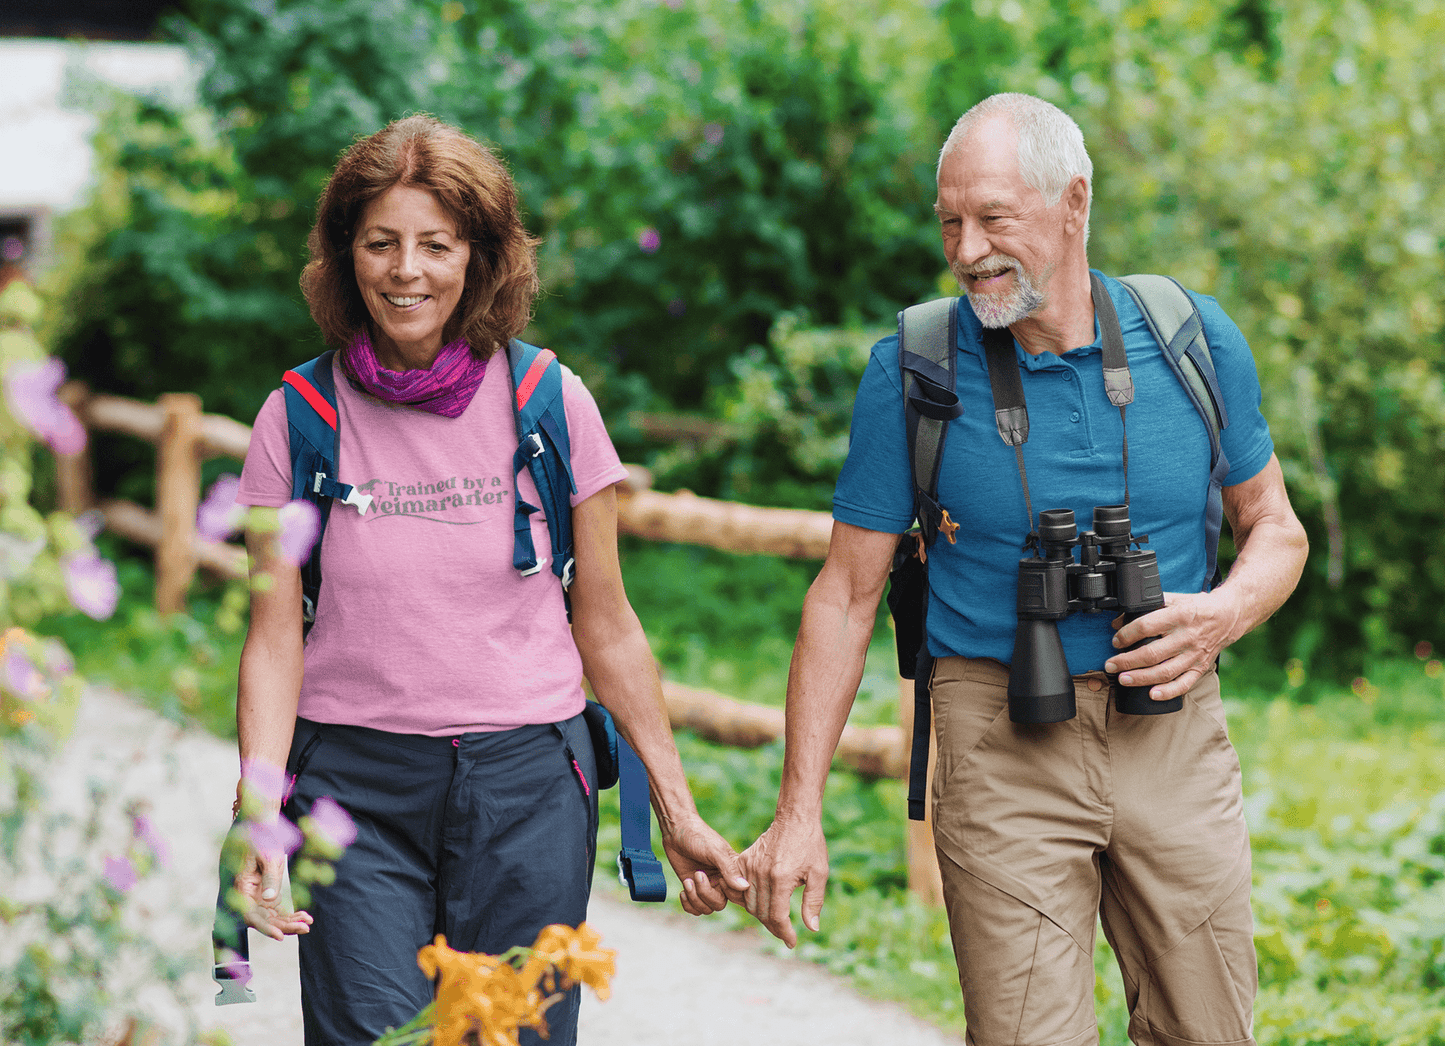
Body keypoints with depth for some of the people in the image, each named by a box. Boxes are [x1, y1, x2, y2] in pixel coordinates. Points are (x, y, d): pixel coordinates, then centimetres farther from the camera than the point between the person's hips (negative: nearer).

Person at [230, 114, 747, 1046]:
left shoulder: (549, 404, -1)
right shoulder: (297, 420, 0)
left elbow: (606, 626, 5)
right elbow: (275, 636, 0)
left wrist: (677, 811, 7)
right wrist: (258, 816, -13)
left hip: (527, 784, 0)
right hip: (355, 784, 0)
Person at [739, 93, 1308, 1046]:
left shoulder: (1195, 341, 0)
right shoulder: (912, 370, -6)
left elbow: (1274, 526, 14)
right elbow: (848, 593, -1)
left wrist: (1229, 611, -10)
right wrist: (799, 812, -5)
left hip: (1174, 735, 3)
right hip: (1004, 752, -2)